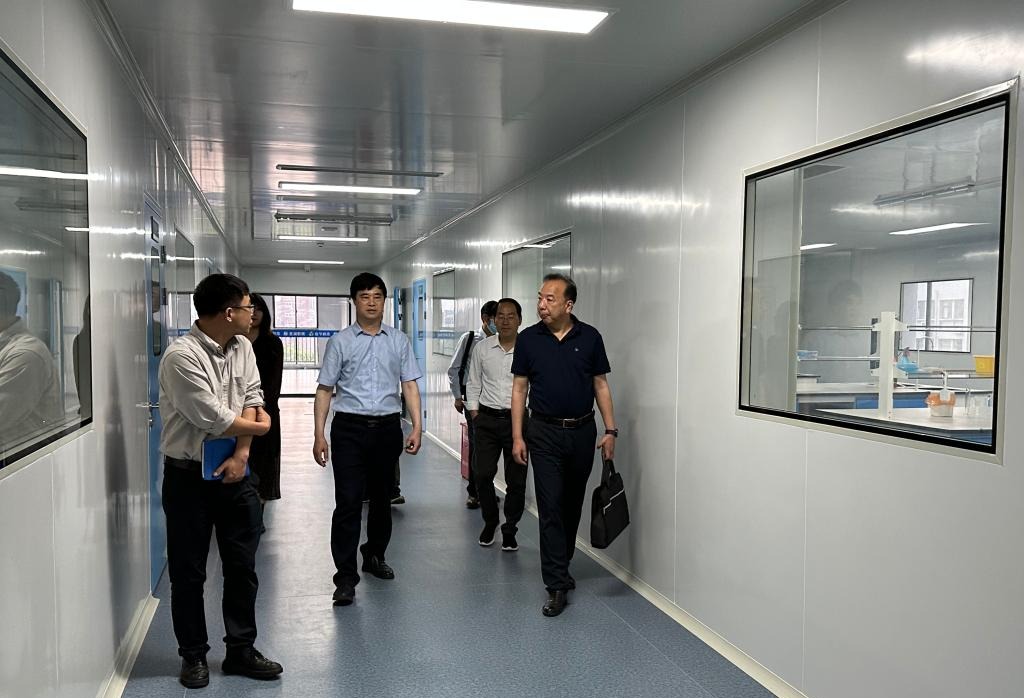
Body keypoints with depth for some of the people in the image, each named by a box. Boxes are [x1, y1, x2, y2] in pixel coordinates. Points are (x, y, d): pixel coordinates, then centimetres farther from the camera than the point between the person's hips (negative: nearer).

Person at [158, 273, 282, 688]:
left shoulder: (242, 347, 4)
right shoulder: (181, 356, -19)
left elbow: (252, 399, 1)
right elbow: (214, 419, -21)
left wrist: (241, 453, -12)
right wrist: (260, 426, -5)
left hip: (234, 472, 6)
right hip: (188, 478, -6)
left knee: (243, 567, 11)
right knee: (188, 573, 8)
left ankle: (240, 650, 25)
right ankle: (194, 656, 25)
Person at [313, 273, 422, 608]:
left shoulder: (399, 341, 7)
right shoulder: (340, 342, 2)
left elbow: (410, 385, 3)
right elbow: (324, 390, 1)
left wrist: (417, 427, -7)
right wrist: (319, 435, -5)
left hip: (387, 427, 3)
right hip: (349, 428, -2)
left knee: (382, 498, 15)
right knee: (348, 502, -6)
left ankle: (375, 556, 36)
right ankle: (346, 577, 2)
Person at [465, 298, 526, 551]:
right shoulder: (482, 348, 4)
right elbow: (473, 384, 11)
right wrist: (474, 413, 4)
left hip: (517, 419, -1)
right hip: (487, 419, 2)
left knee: (516, 480, 3)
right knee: (482, 474, 1)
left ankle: (510, 531, 20)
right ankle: (489, 522, 25)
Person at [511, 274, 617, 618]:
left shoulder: (590, 337, -1)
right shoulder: (528, 338, -2)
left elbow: (601, 385, 4)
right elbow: (520, 388, 1)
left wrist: (610, 430, -2)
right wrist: (518, 437, -4)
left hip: (582, 431, 2)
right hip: (545, 433, -2)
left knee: (572, 505, 14)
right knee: (551, 506, -5)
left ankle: (560, 565, 34)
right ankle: (557, 586, -1)